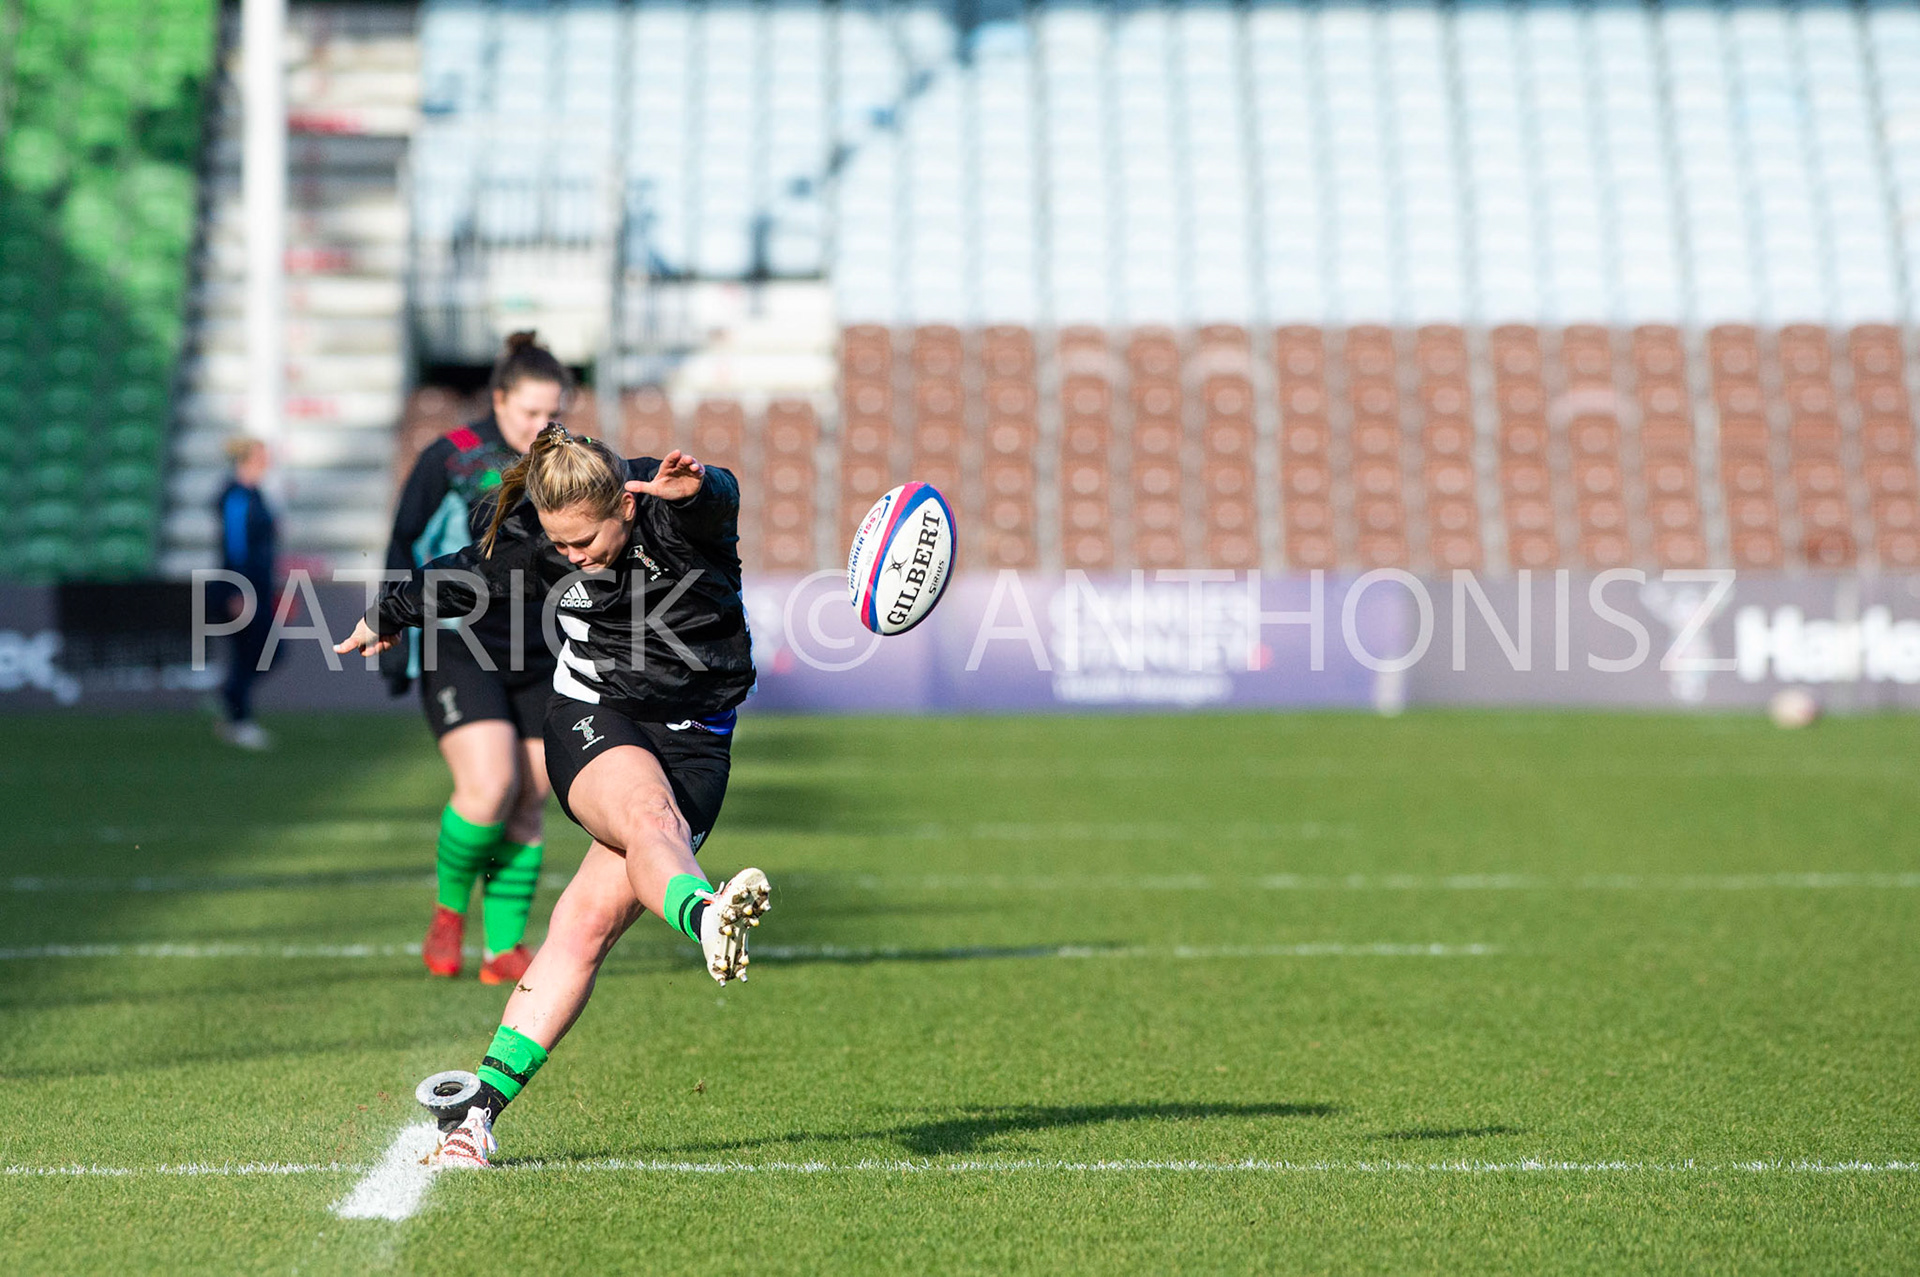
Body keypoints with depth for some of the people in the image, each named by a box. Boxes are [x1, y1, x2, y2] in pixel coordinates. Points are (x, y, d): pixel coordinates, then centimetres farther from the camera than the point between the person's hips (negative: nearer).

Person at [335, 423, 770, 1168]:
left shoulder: (674, 513, -14)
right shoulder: (534, 536, -3)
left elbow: (720, 499, -38)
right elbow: (467, 577, 18)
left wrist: (694, 488, -63)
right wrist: (389, 616, 35)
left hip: (692, 740, -2)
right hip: (592, 722, 2)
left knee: (589, 924, -12)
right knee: (650, 816, -35)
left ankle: (483, 1106, -12)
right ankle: (704, 917, -67)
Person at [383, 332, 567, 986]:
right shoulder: (449, 460, -6)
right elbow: (404, 551, -1)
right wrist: (397, 640, -3)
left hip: (540, 661, 5)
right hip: (459, 653, -4)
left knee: (528, 807, 1)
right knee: (490, 789, -20)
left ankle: (504, 949, 11)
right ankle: (448, 907, 6)